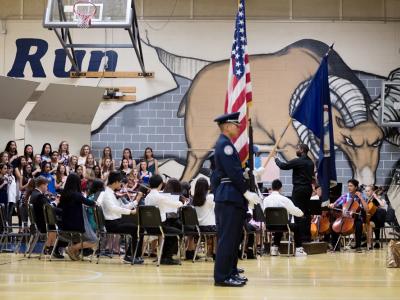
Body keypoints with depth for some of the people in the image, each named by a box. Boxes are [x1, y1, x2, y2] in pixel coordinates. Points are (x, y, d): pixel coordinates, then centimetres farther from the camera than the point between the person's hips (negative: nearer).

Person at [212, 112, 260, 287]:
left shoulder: (225, 144, 19)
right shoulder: (224, 144, -14)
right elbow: (233, 172, -20)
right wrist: (247, 192, -17)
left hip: (230, 197, 11)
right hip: (229, 197, -11)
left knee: (232, 237, 15)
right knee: (227, 238, -9)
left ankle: (230, 272, 21)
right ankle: (222, 277, -7)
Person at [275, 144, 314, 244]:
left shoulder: (298, 161, -13)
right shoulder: (310, 162, 12)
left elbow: (283, 166, -11)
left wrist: (276, 159, 7)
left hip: (299, 189, -8)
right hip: (308, 188, 8)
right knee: (306, 212, 12)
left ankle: (302, 236, -8)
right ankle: (307, 236, 13)